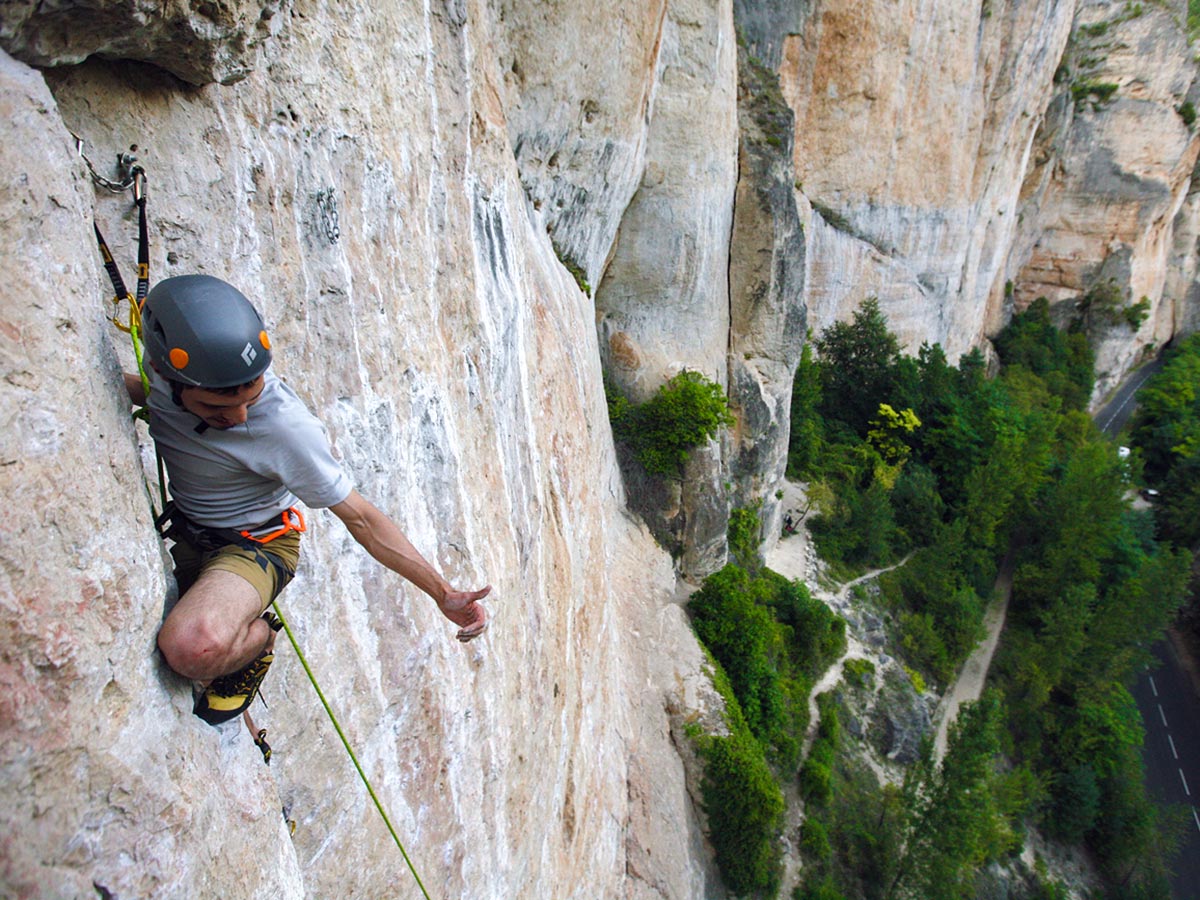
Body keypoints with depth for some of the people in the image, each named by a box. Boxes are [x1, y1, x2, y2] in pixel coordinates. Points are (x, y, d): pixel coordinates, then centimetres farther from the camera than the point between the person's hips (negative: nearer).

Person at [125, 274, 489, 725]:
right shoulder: (163, 365, -15)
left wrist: (442, 593, -26)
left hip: (254, 545, -7)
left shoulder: (284, 426, -31)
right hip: (180, 529, 8)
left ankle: (258, 636, 0)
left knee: (194, 646, -35)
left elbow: (361, 518, -23)